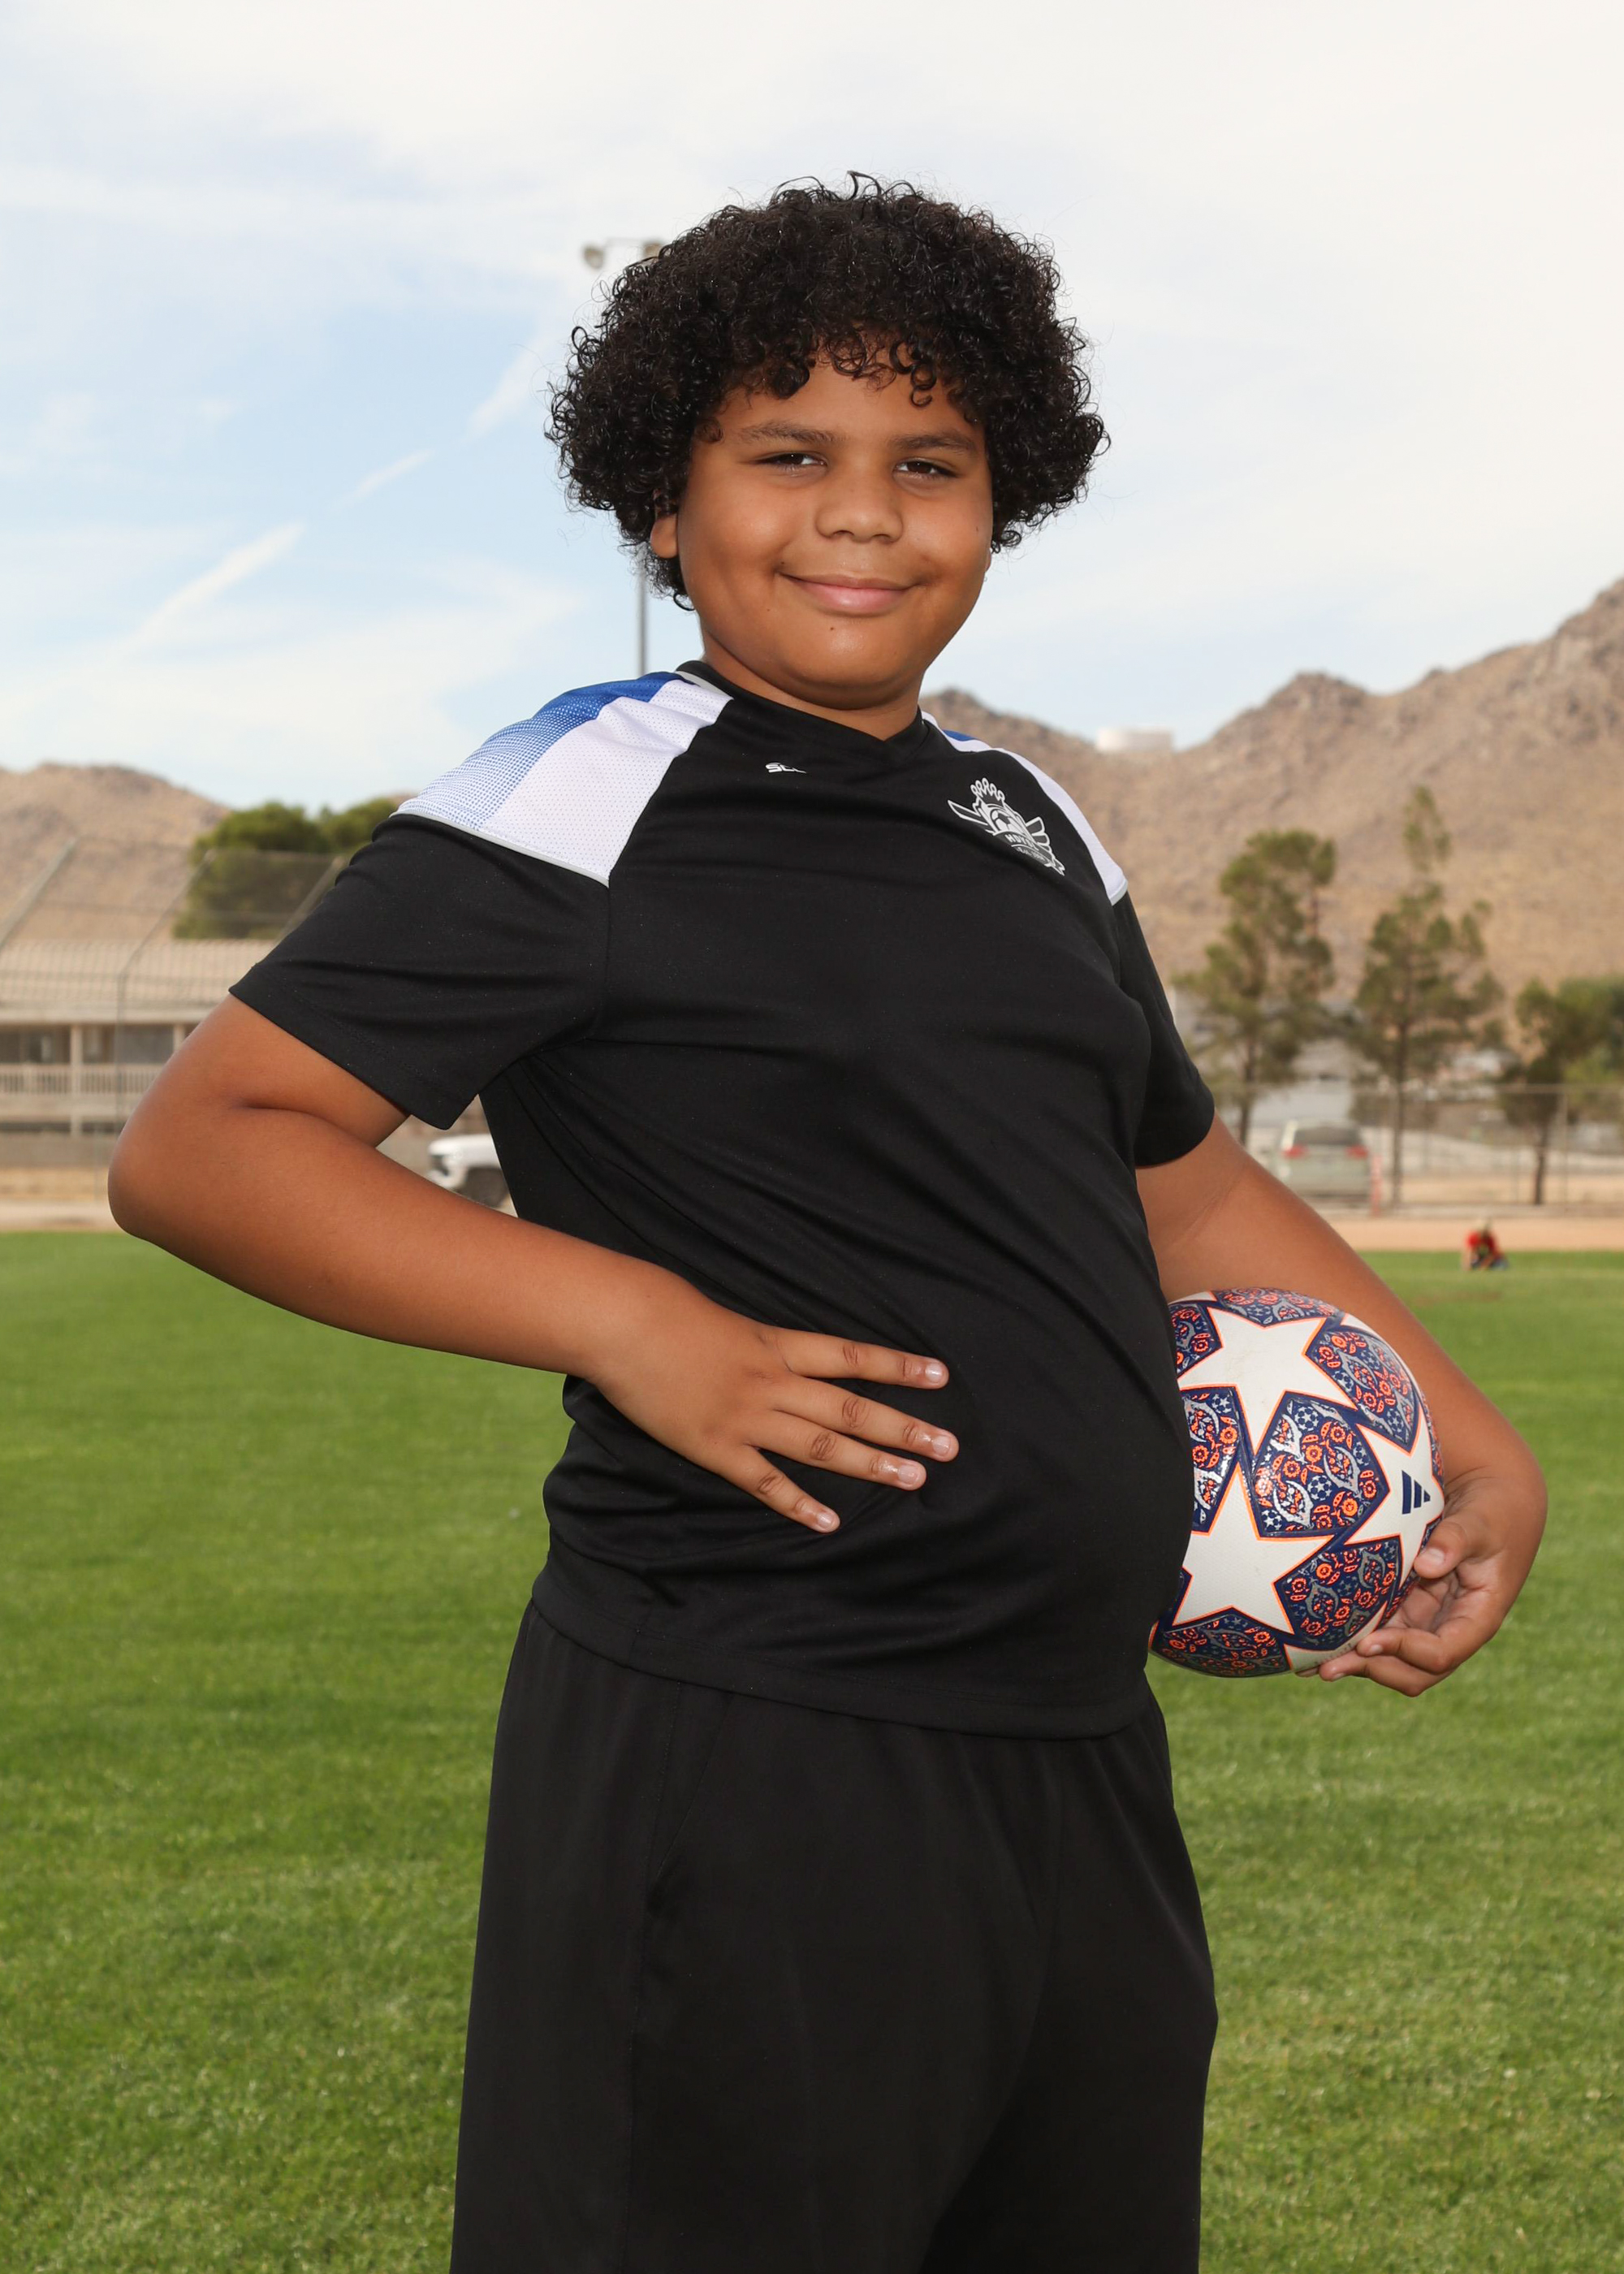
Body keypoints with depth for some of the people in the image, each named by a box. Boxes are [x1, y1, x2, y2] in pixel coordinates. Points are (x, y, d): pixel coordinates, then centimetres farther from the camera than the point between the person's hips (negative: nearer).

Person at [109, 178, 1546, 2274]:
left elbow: (1186, 1184, 26)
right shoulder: (590, 796, -7)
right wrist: (631, 1319, -22)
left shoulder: (1035, 830, 13)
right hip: (745, 1777, -7)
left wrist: (1477, 1445, 16)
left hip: (1083, 1761, 7)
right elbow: (196, 1148, -12)